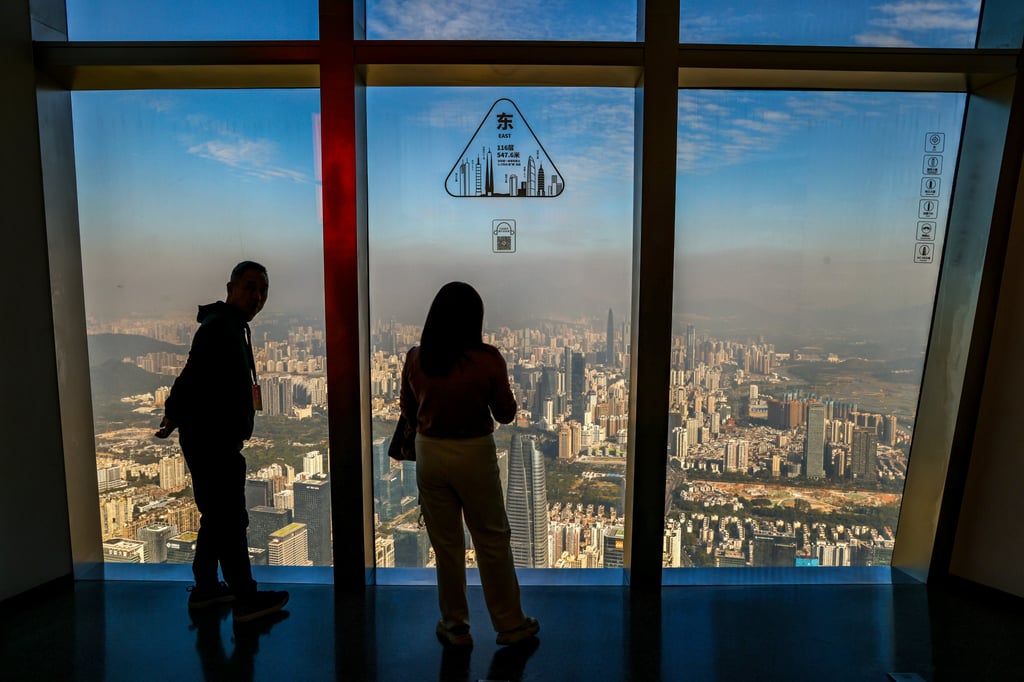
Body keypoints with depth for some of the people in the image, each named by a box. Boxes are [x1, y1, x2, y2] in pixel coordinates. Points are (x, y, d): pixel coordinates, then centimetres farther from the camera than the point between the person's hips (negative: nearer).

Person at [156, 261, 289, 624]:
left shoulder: (233, 327, 16)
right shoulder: (218, 327, -17)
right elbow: (193, 376, -27)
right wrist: (174, 416, -22)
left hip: (219, 440, 11)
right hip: (211, 442, -10)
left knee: (217, 517, 19)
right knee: (231, 521, -2)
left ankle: (205, 588, 33)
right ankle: (246, 600, 8)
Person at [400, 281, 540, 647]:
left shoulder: (415, 358, -7)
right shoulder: (487, 359, -16)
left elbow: (408, 410, 6)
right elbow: (506, 413, -6)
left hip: (430, 454, 2)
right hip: (474, 455, -2)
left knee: (445, 543, 15)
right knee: (493, 540, 14)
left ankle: (455, 626, 29)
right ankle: (510, 623, 28)